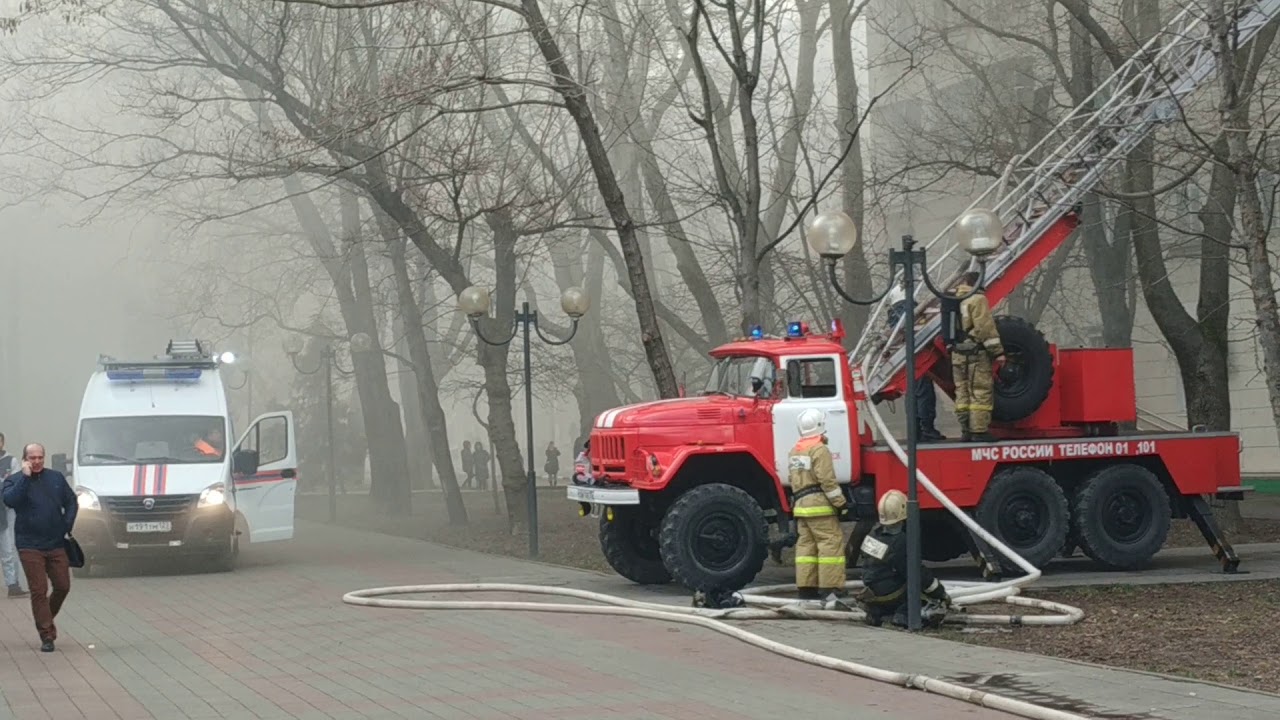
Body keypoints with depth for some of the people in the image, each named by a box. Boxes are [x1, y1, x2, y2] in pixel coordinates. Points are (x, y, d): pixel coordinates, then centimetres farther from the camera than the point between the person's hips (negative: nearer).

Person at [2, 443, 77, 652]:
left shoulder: (56, 478, 8)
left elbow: (71, 502, 14)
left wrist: (67, 527, 2)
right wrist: (25, 476, -20)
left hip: (56, 544, 3)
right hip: (30, 546, -3)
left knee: (63, 586, 6)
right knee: (39, 591, -5)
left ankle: (46, 618, 33)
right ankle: (46, 636, -1)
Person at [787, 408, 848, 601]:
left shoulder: (795, 451, 16)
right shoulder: (820, 450, -12)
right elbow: (827, 481, -18)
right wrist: (841, 504, -13)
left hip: (800, 505, 9)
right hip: (820, 505, -9)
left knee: (806, 545, 10)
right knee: (831, 544, -7)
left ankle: (806, 587, 9)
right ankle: (829, 587, -12)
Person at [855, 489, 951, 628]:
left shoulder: (875, 533, 0)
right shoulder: (900, 542, -24)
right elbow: (919, 573, -18)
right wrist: (941, 594, -4)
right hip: (888, 597, -8)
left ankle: (877, 612, 14)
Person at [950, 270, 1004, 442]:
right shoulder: (977, 299, -10)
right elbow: (985, 327, -16)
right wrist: (997, 351, -14)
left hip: (957, 354, 8)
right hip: (976, 354, -8)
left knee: (962, 392, 10)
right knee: (980, 392, -6)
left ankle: (966, 431, 11)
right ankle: (979, 431, -10)